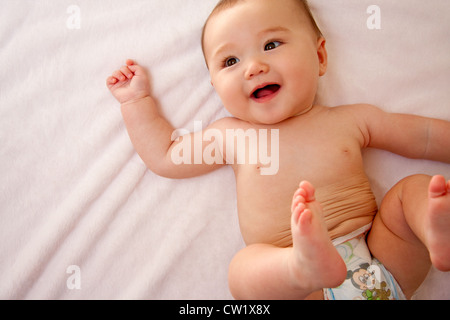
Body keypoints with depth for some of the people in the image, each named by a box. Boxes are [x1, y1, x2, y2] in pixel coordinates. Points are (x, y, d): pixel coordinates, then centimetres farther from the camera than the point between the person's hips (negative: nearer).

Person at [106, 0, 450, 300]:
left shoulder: (352, 120, 4)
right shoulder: (231, 136, 5)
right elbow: (164, 155, 13)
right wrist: (136, 100, 16)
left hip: (383, 266, 2)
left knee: (415, 188, -12)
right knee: (243, 268, -29)